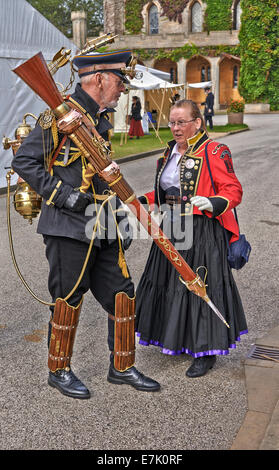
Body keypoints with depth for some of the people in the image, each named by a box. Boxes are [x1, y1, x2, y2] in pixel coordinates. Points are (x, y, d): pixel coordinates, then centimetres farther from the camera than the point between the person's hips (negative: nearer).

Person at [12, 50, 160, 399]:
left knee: (122, 293, 8)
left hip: (102, 231, 8)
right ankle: (59, 370, 23)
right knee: (68, 299, 3)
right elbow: (23, 162, -11)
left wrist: (120, 221, 20)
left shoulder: (102, 118, 16)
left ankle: (122, 367, 23)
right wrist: (63, 195, -19)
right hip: (69, 227, -8)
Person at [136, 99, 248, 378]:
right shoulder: (170, 152, 16)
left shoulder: (214, 152, -7)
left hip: (201, 232, -7)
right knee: (170, 284, 12)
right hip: (171, 230, 8)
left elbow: (233, 191, -10)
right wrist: (143, 200, 12)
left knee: (200, 285, -4)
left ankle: (206, 352, 10)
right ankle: (179, 340, 31)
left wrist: (212, 203, -28)